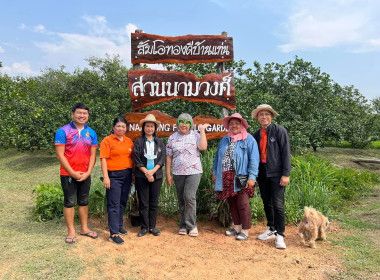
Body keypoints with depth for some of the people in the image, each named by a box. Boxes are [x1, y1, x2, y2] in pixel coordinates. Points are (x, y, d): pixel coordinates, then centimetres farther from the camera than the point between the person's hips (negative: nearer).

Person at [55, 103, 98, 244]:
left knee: (84, 201, 14)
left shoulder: (91, 133, 5)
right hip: (68, 174, -4)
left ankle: (84, 228, 27)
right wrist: (73, 173, -13)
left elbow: (93, 154, 4)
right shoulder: (63, 131, -7)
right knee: (69, 202, 5)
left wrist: (88, 172, -7)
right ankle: (71, 231, 17)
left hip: (85, 174, 4)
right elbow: (59, 154, -11)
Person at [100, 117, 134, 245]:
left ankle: (119, 226, 33)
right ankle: (113, 234, 2)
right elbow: (103, 159, -10)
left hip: (127, 175, 6)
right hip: (113, 175, -5)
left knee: (123, 202, 16)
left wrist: (133, 174, 12)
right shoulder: (107, 141, -5)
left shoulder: (129, 141, 11)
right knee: (114, 204, -3)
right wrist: (105, 177, -17)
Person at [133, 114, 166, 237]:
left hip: (156, 175, 2)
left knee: (154, 202, 7)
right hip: (141, 176, -2)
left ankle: (152, 227, 19)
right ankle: (144, 227, 16)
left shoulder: (160, 142, 8)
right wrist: (146, 173, -11)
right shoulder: (138, 142, 3)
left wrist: (153, 171, -11)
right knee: (143, 203, 4)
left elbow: (162, 158, 1)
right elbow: (137, 160, -3)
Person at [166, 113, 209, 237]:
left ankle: (191, 225, 4)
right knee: (181, 199, 10)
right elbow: (169, 157, 6)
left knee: (189, 197, -14)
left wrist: (202, 130, -8)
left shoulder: (195, 135, 2)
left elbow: (203, 147, -16)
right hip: (178, 173, 3)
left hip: (194, 171, -3)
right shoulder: (172, 138, 7)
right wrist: (168, 174, 3)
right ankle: (183, 226, 24)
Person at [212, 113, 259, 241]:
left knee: (242, 204, -4)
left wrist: (252, 177, -16)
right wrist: (215, 173, 12)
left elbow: (253, 159, -9)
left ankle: (245, 230, 10)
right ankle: (237, 227, 27)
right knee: (232, 203, 12)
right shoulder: (225, 140, 16)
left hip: (241, 177, -5)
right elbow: (217, 157, 18)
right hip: (227, 177, 6)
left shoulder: (248, 139, -2)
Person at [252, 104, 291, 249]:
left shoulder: (280, 131, -3)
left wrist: (285, 174, -13)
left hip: (276, 173, -5)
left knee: (278, 204, -7)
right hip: (262, 173, 5)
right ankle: (271, 229, 29)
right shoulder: (256, 135, 11)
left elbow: (286, 153, -7)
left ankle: (279, 235, 6)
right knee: (267, 203, 14)